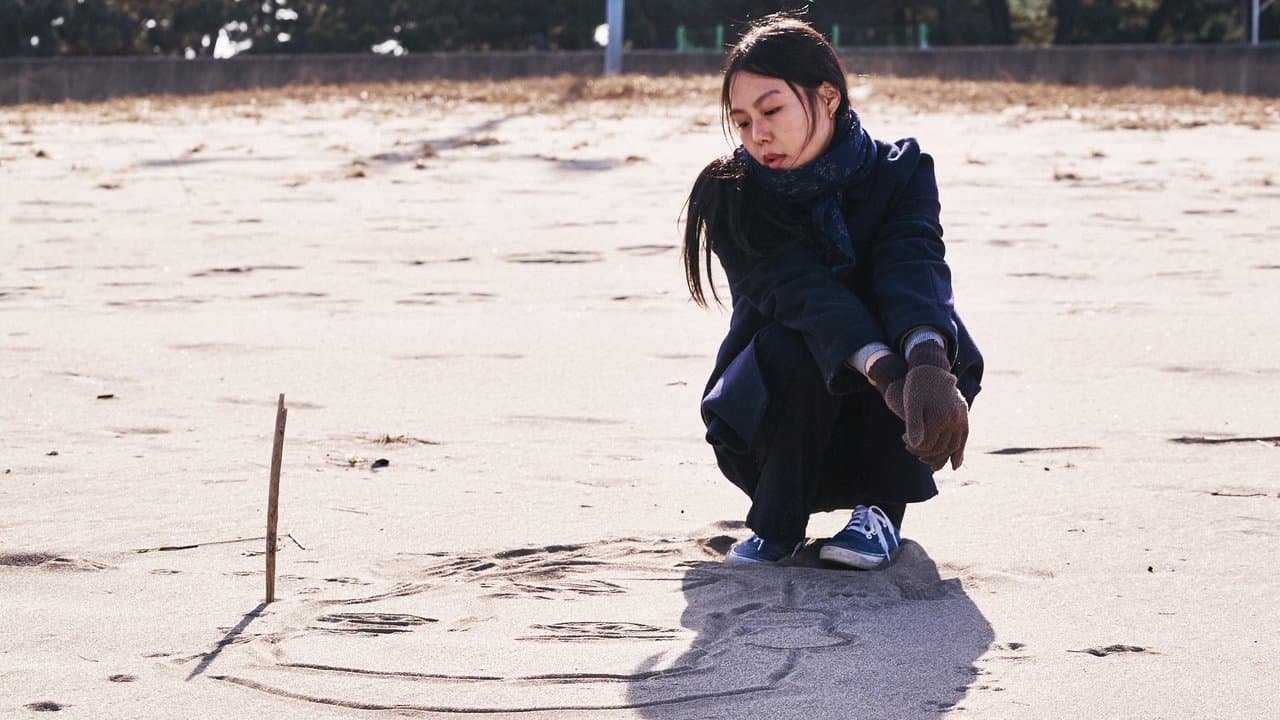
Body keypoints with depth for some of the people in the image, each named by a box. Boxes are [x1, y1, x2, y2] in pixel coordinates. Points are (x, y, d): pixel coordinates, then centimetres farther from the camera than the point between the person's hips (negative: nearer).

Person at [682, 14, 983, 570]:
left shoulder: (901, 173, -10)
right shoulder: (732, 197, -13)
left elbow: (915, 270, -31)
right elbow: (804, 293, -30)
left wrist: (930, 368, -54)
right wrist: (890, 377, -49)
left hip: (877, 427, 2)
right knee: (792, 344, -35)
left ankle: (882, 508, -13)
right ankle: (778, 519, -13)